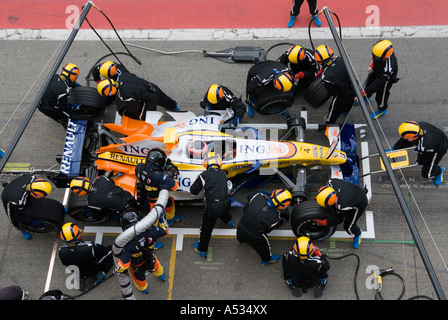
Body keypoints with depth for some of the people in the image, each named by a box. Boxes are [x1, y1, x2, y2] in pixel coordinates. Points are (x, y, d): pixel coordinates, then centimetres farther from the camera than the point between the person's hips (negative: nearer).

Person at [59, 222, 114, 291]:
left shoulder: (61, 251, -28)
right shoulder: (89, 247, -41)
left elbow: (65, 264, -4)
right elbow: (103, 250, -20)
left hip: (77, 273, 4)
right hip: (93, 271, -4)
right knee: (109, 250, 8)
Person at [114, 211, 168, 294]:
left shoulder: (128, 244, -43)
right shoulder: (150, 232, -35)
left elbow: (123, 264, -37)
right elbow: (165, 230, -16)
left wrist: (116, 270, -17)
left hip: (138, 267, -2)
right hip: (151, 259, 2)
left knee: (139, 278, 33)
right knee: (156, 266, 39)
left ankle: (143, 289, 65)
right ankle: (161, 276, 71)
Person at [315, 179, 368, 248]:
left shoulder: (342, 206, -44)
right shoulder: (331, 182, -32)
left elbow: (339, 219, -21)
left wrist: (325, 222, -16)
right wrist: (319, 196, -1)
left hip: (359, 205, -6)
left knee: (348, 226, 5)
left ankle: (357, 234, 37)